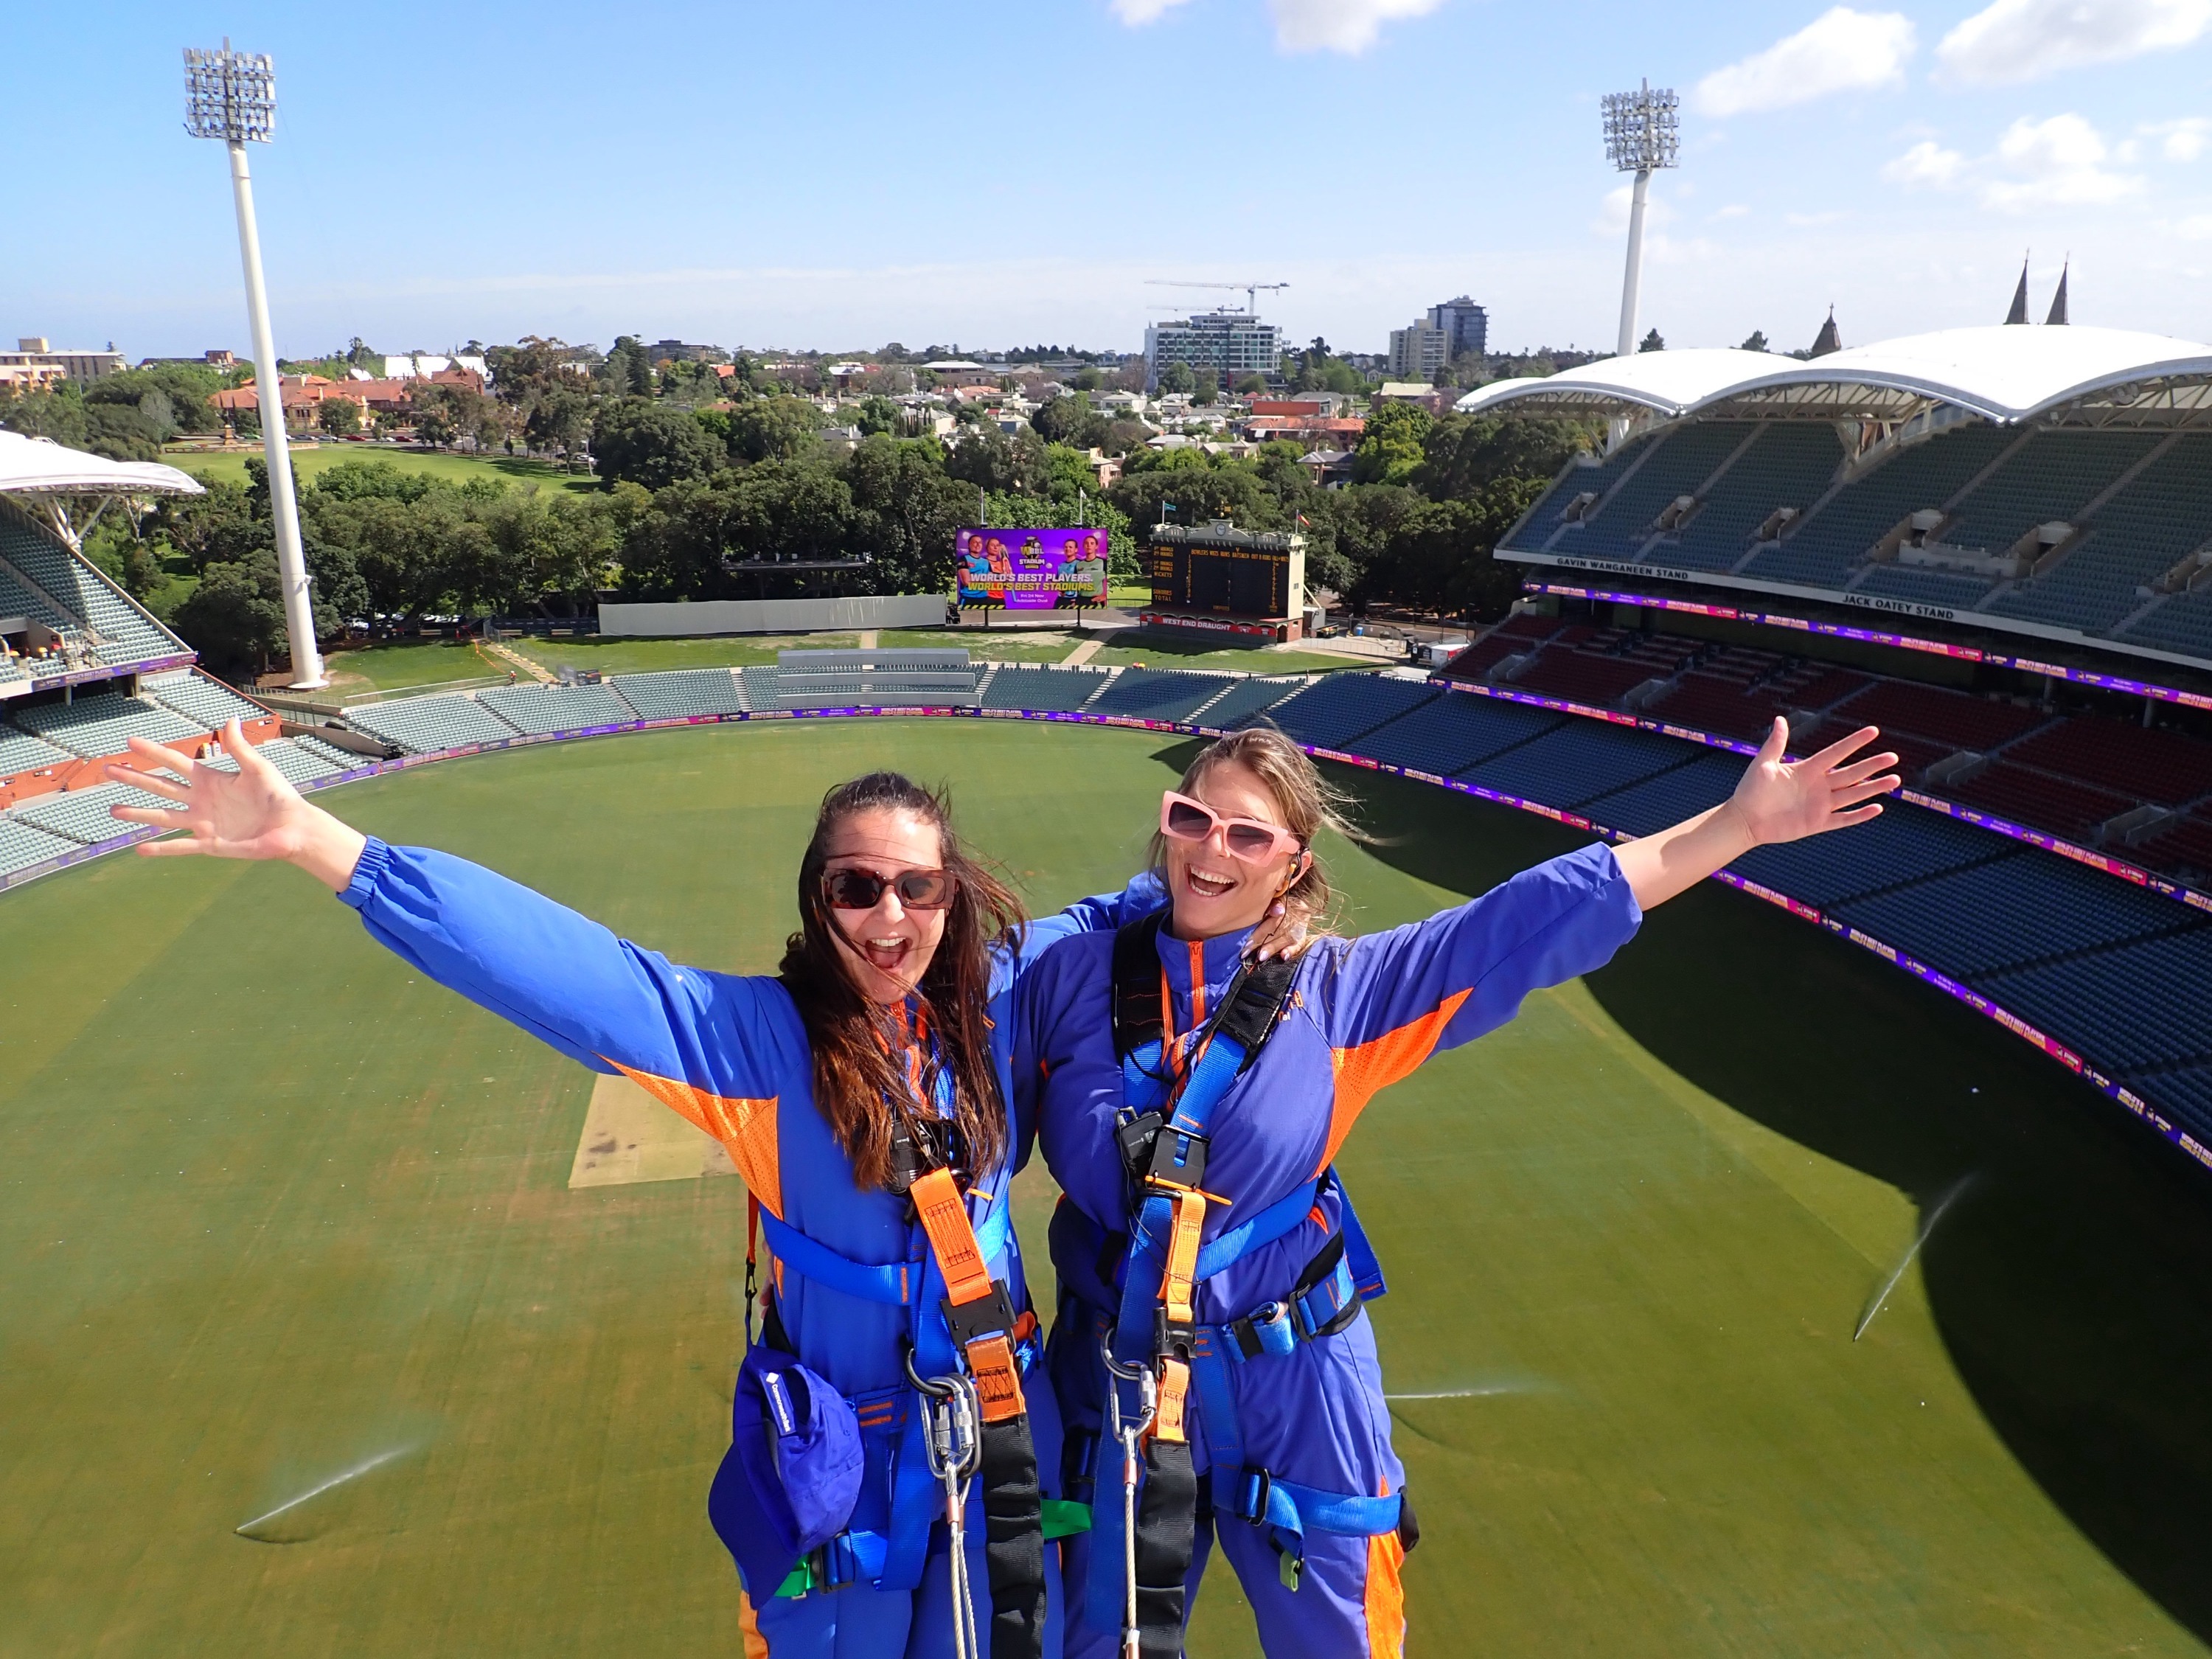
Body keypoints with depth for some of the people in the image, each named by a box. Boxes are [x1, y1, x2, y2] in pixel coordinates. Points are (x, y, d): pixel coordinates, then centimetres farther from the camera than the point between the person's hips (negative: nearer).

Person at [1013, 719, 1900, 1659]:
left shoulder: (1337, 990, -8)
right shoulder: (1071, 977, -7)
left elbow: (1542, 921, -10)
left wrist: (1738, 824, -12)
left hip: (1293, 1397, 0)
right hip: (1114, 1390, 1)